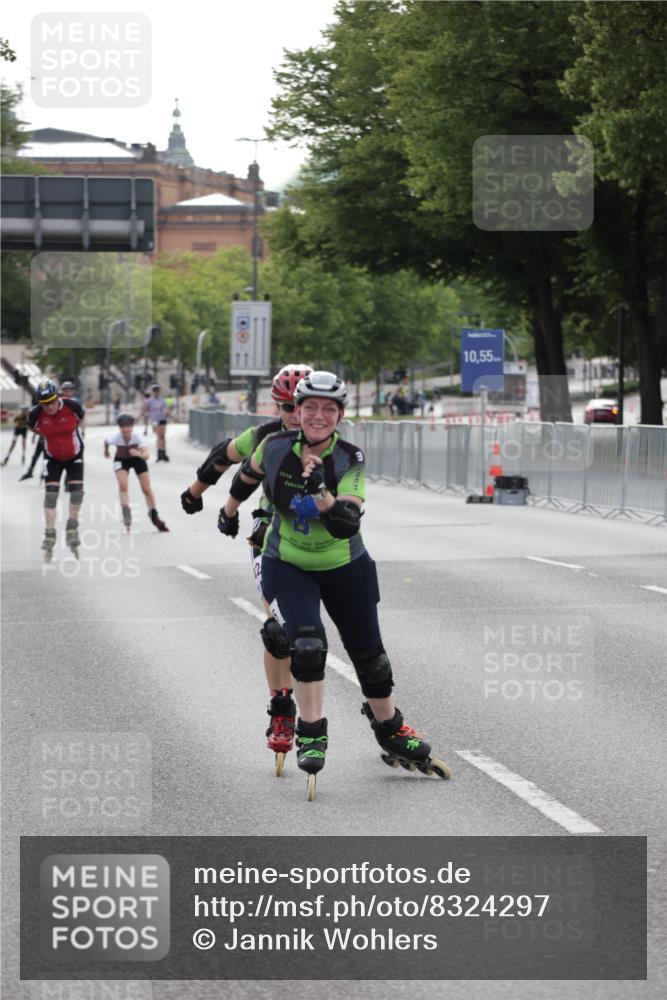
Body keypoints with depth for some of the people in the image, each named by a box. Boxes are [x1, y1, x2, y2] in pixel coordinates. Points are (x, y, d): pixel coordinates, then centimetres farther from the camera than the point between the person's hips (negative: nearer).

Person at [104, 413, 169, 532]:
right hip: (121, 460, 0)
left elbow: (146, 454, -42)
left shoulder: (137, 436, -36)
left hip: (137, 459, 0)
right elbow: (106, 441, -8)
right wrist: (106, 451, 11)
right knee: (123, 485, -24)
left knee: (147, 489, 1)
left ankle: (154, 515, 19)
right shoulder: (115, 437, -32)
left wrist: (139, 454, -64)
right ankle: (126, 513, -18)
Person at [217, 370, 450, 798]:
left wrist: (321, 493, -43)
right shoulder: (275, 447, -15)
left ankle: (394, 737, 28)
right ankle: (312, 736, -6)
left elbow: (347, 525, -29)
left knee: (370, 655, 8)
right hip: (287, 567, 0)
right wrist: (230, 510, 24)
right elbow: (248, 475, 9)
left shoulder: (349, 459, -19)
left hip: (345, 568, 0)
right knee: (307, 645, -21)